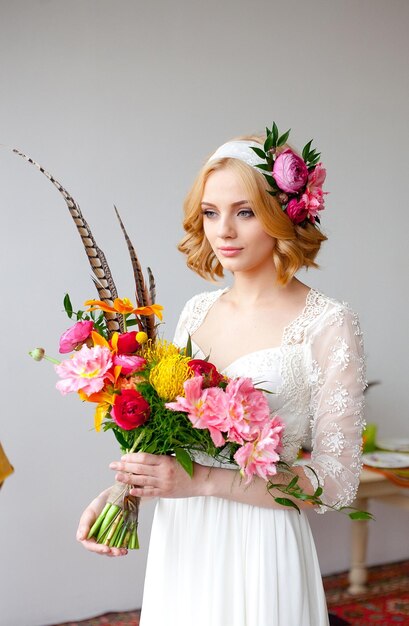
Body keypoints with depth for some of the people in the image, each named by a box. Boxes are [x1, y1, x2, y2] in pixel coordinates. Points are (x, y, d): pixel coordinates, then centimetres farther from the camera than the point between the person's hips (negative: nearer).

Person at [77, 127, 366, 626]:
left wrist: (205, 480, -21)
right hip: (178, 542, 5)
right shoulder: (197, 311, 4)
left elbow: (336, 481, -14)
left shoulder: (327, 324, -13)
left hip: (258, 548, -5)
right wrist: (120, 491, -5)